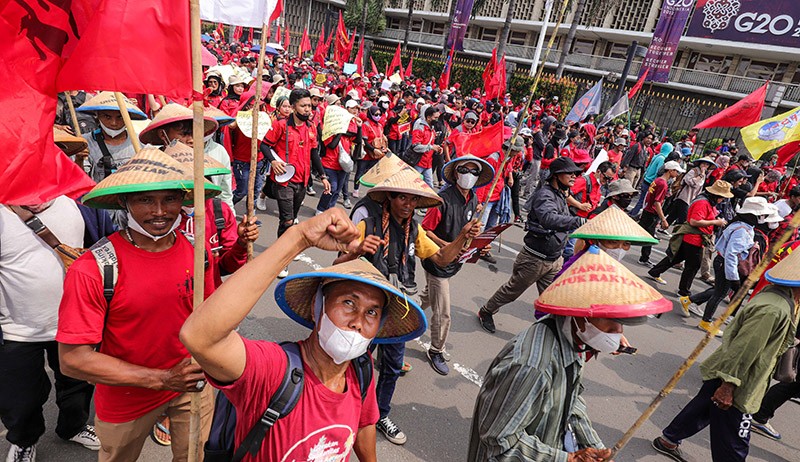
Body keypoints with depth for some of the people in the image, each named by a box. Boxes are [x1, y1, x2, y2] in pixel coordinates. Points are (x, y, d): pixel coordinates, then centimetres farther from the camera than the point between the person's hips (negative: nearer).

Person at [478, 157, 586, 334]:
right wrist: (580, 221, -56)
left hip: (555, 260, 8)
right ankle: (486, 312, 33)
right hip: (535, 258, -8)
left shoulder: (561, 195, 8)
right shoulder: (545, 195, -23)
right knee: (512, 290, 11)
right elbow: (548, 218, -45)